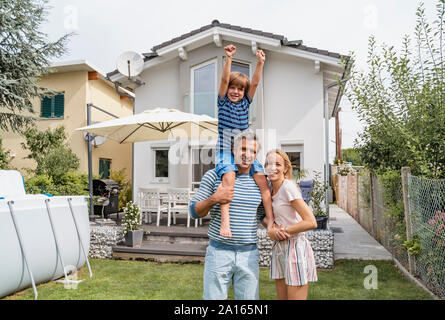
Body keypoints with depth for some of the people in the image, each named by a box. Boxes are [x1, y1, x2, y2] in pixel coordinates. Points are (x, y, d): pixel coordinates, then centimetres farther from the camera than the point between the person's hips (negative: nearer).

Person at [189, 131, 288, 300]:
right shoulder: (214, 176, -2)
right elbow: (194, 211, -1)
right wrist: (214, 199, -18)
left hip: (249, 254, 3)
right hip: (219, 251, -2)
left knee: (249, 297, 11)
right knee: (213, 297, 5)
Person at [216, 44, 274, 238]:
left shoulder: (245, 102, 12)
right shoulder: (223, 102, 5)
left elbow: (255, 83, -1)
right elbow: (224, 80, -10)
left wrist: (260, 63, -14)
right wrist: (228, 59, -21)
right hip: (225, 151, -3)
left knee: (262, 179, -14)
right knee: (229, 176, -31)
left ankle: (271, 220, -10)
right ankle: (225, 218, -36)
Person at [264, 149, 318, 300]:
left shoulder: (288, 187, -16)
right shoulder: (271, 189, 8)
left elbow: (311, 222, -21)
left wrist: (283, 230, -13)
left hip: (295, 247, -8)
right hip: (279, 248, 8)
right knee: (282, 297, 15)